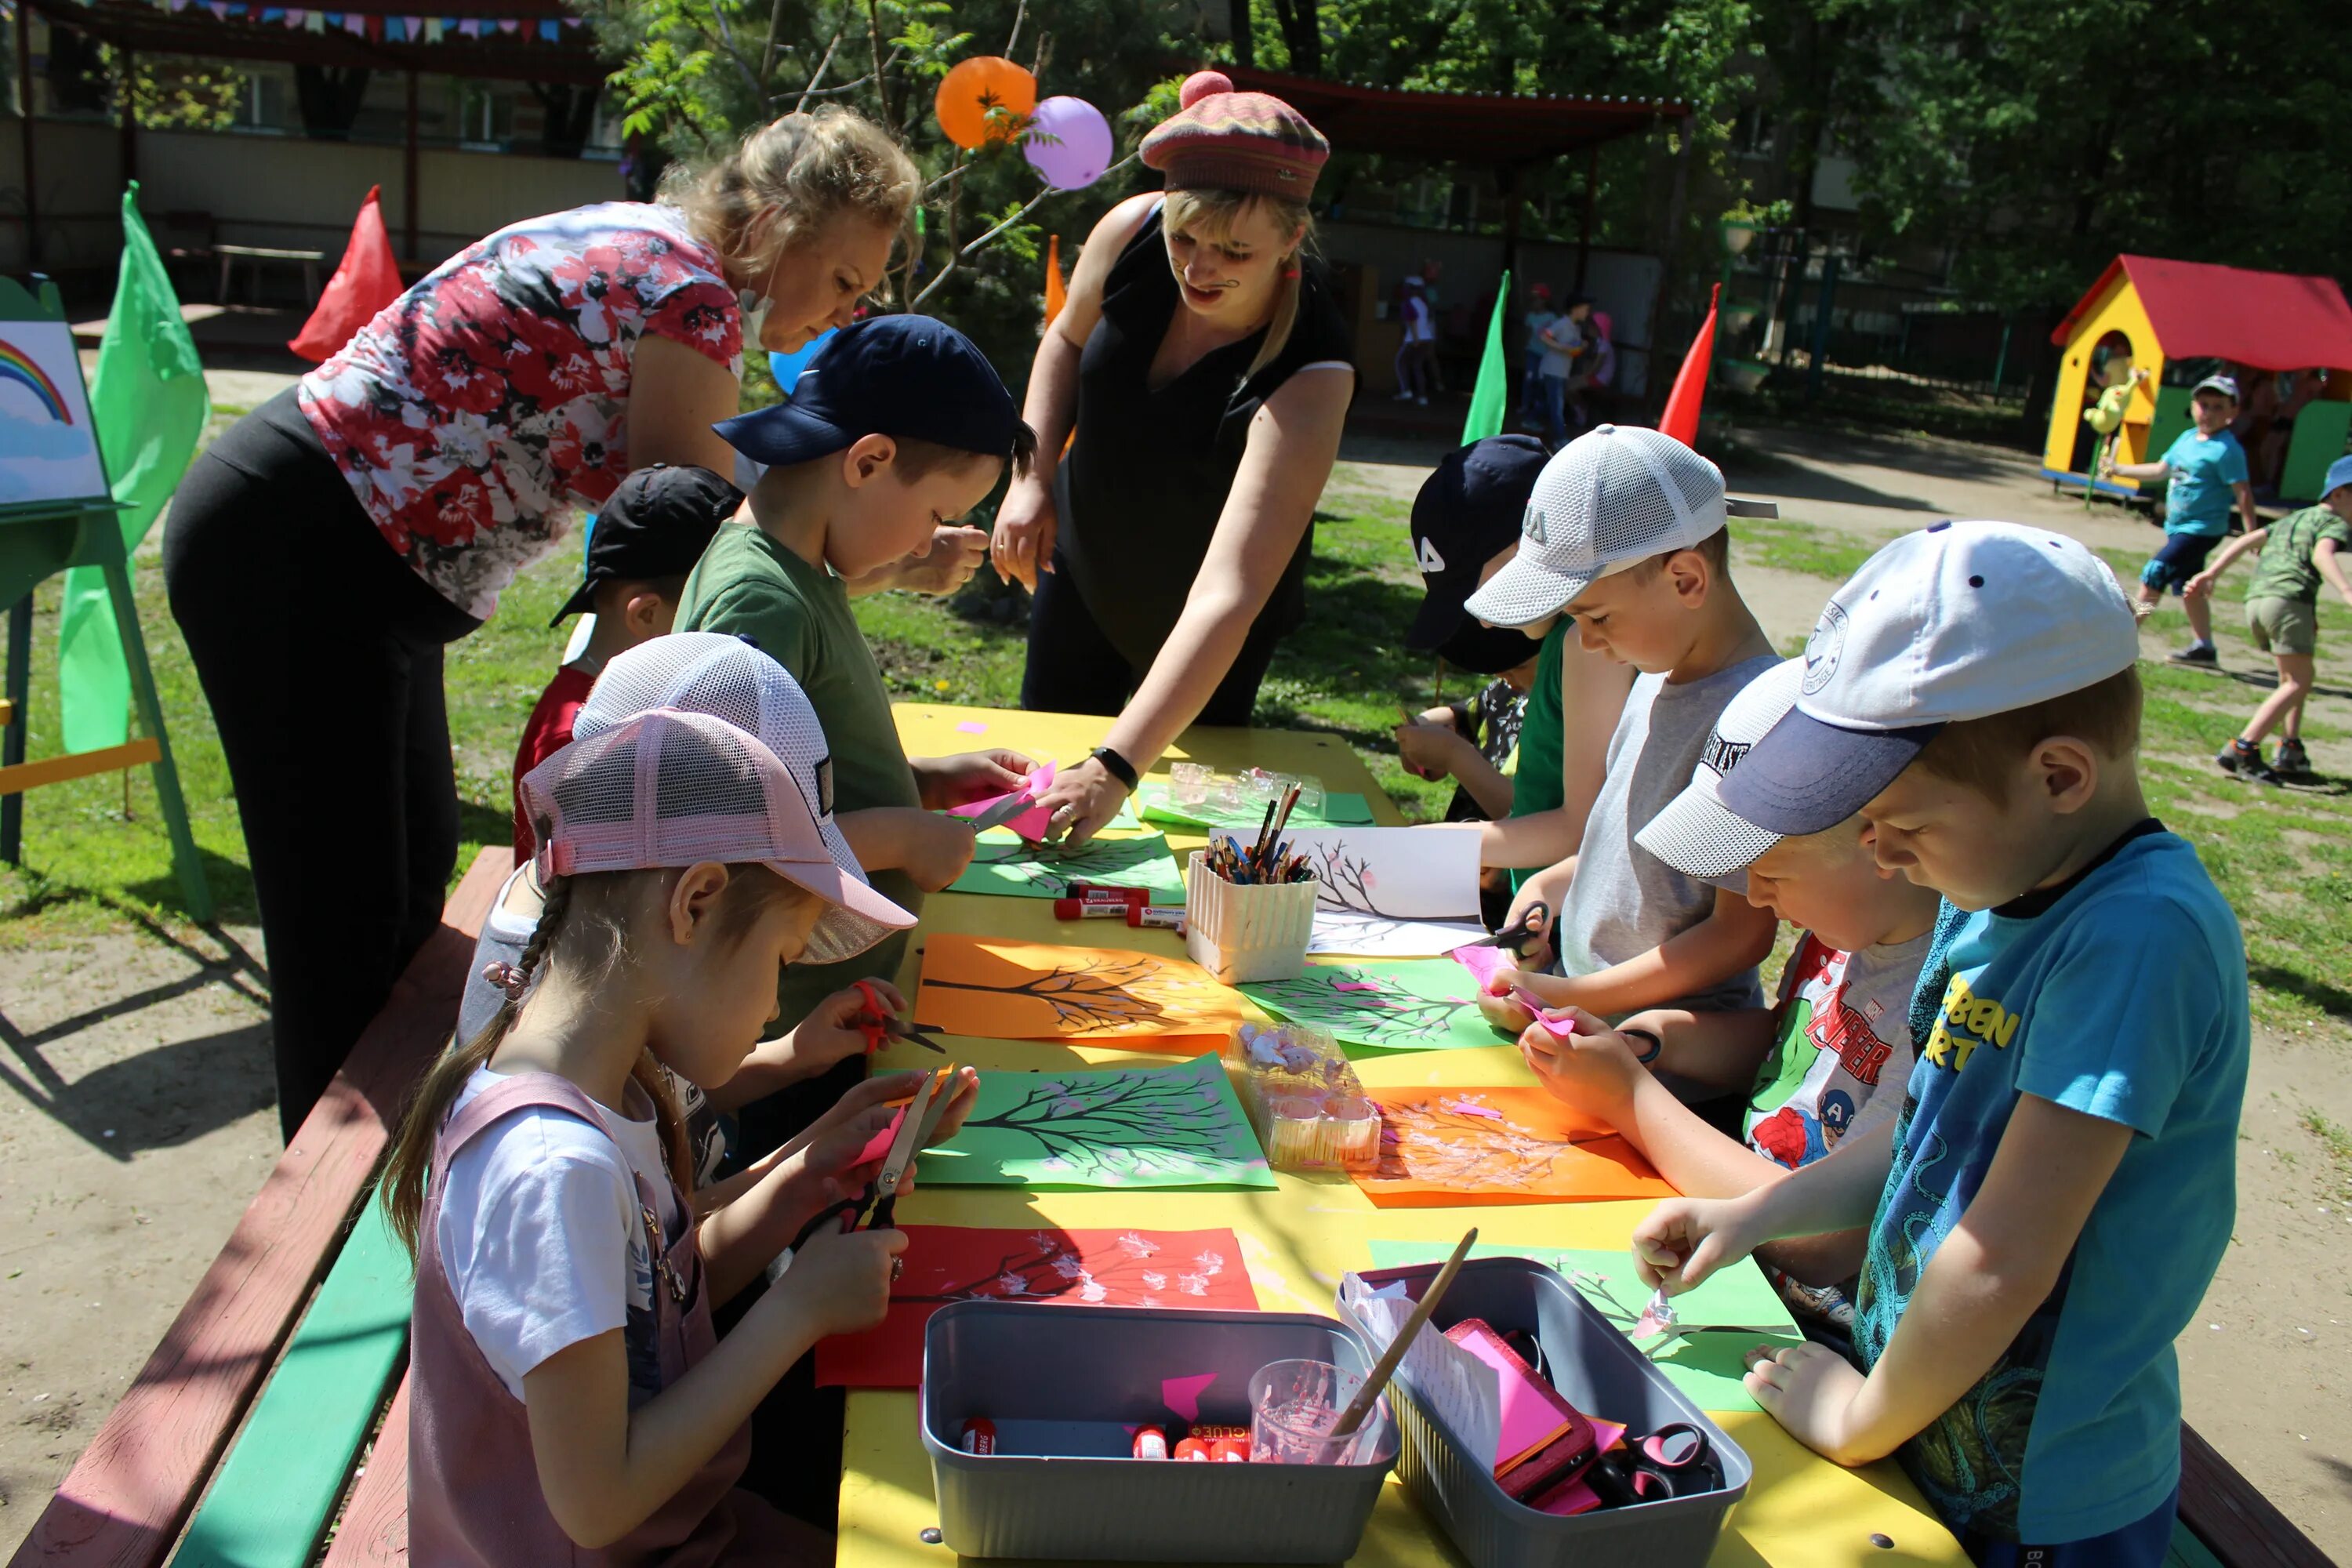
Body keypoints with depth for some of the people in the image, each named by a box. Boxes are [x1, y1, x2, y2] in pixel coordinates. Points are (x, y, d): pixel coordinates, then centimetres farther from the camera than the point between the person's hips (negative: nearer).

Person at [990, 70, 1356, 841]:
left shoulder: (1307, 379, -38)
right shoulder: (1132, 232, -23)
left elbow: (1227, 597, -45)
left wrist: (1117, 769, -52)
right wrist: (1035, 476, -9)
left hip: (1195, 626, -4)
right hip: (1080, 559, 5)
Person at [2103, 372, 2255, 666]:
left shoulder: (2227, 450, -14)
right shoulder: (2186, 438, 9)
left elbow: (2243, 493, -16)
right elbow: (2161, 469, 22)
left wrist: (2252, 534, -20)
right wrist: (2118, 470, 22)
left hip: (2201, 529, -9)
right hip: (2179, 527, 9)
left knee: (2154, 573, -13)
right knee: (2188, 586, 14)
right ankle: (2203, 647, 23)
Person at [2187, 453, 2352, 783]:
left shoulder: (2293, 519, 29)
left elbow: (2245, 541, 21)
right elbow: (2322, 555, -16)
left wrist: (2211, 575, 18)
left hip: (2256, 599, 8)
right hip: (2289, 598, -8)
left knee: (2292, 679, 20)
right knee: (2298, 683, -6)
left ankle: (2291, 750, 10)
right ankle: (2242, 750, -16)